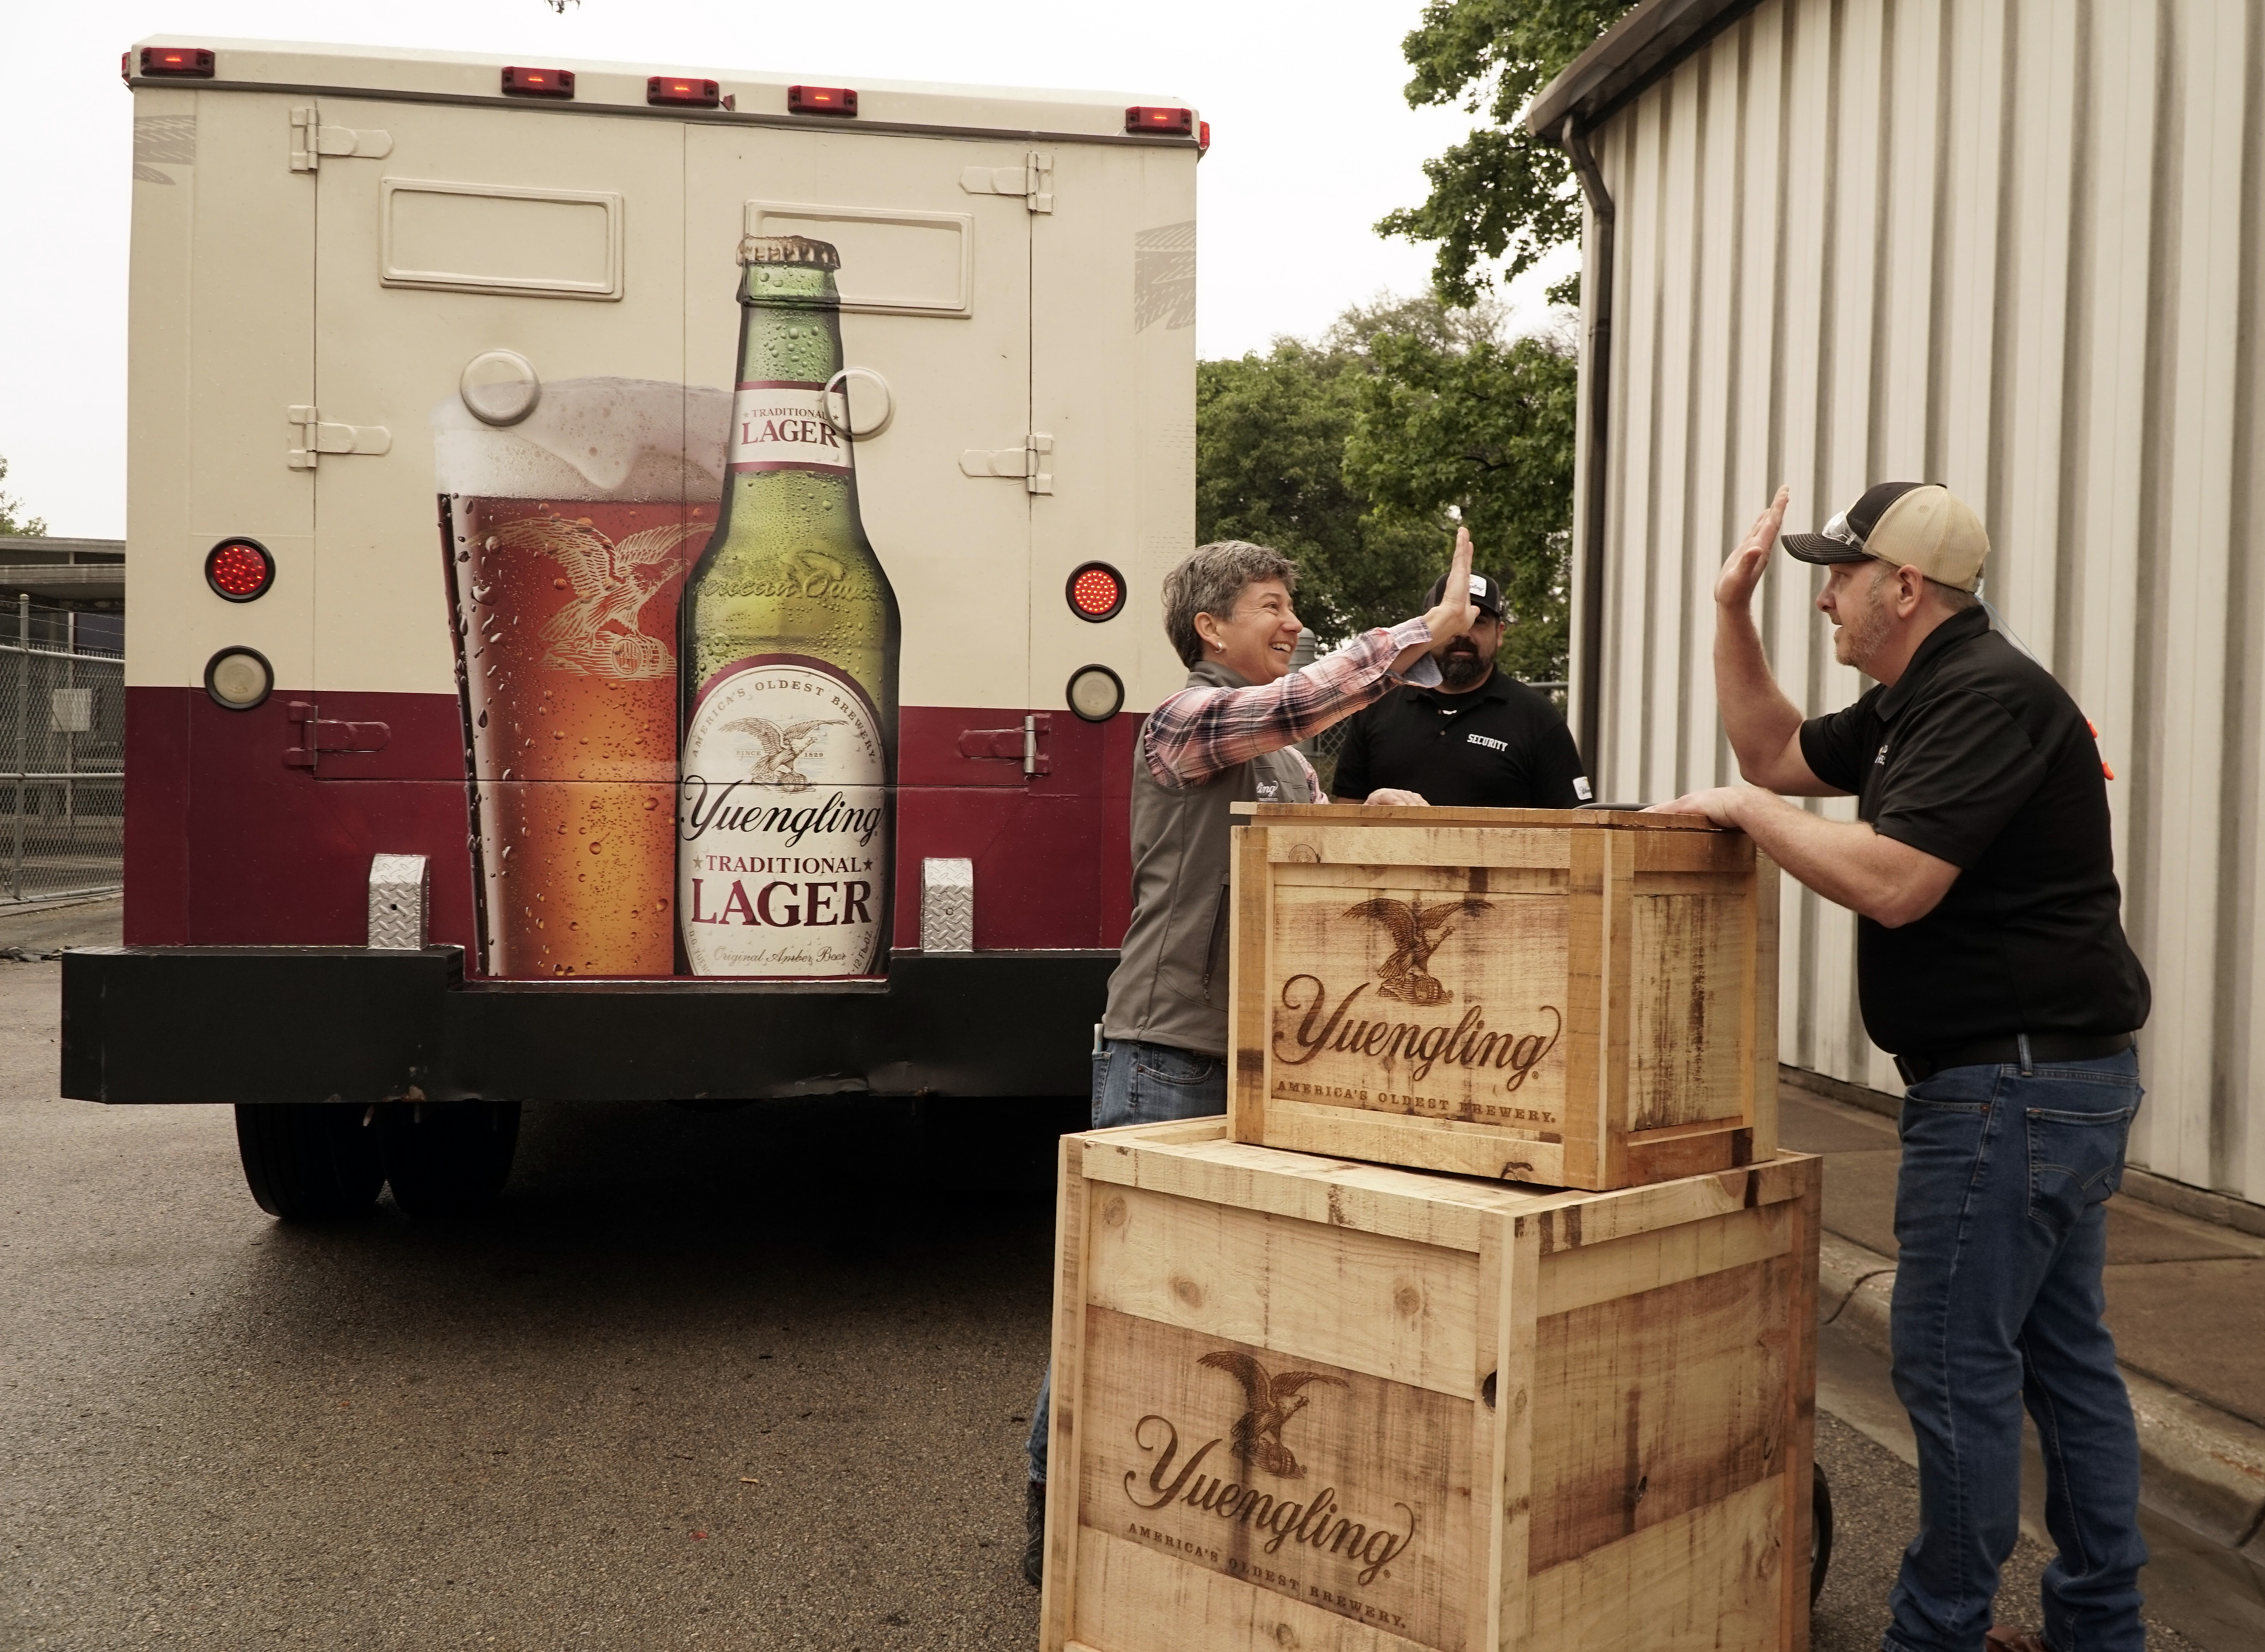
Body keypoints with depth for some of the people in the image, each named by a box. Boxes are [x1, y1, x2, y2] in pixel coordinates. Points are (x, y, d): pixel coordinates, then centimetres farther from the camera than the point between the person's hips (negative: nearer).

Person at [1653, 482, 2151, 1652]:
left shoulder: (1986, 697, -18)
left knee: (1954, 1362, -2)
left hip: (2014, 1085, -11)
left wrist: (1742, 807, -15)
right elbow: (1781, 754, 22)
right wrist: (1731, 614, 13)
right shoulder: (1918, 701, 15)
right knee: (2063, 1357, 16)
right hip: (2058, 1075, 11)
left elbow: (1894, 883, -27)